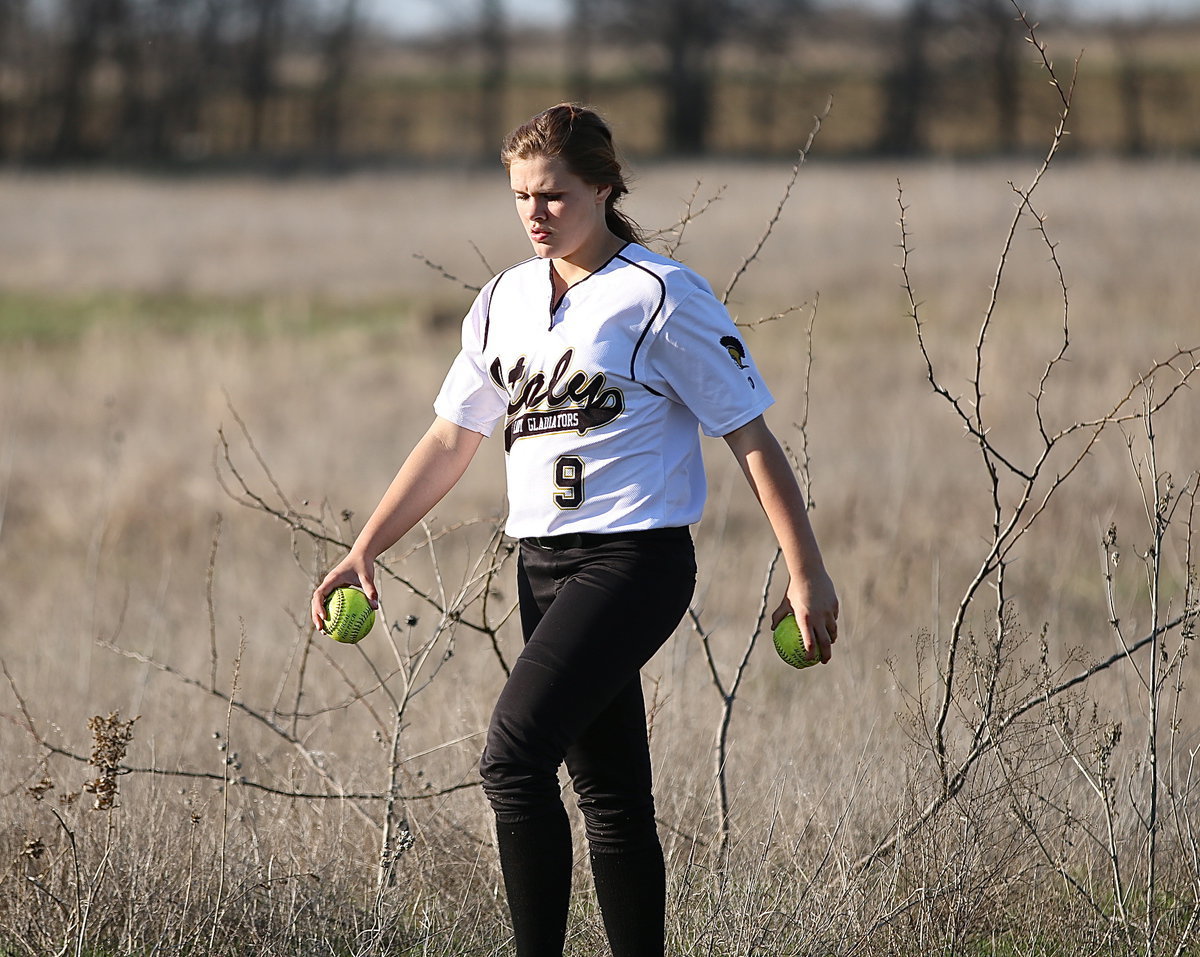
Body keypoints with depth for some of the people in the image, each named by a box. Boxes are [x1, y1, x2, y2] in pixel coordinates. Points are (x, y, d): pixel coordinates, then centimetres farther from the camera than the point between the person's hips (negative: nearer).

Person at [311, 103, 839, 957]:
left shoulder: (660, 297, -7)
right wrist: (366, 549, 12)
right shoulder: (506, 300, 13)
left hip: (634, 560, -7)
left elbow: (751, 438, -6)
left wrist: (806, 573, -10)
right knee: (610, 795, 9)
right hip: (545, 564, 7)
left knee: (514, 758, -21)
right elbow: (451, 439, 19)